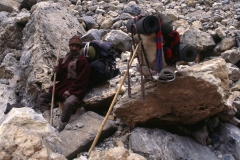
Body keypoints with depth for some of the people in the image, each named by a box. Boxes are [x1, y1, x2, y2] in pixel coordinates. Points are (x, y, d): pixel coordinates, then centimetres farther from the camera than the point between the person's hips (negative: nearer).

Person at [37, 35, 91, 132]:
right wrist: (56, 72, -4)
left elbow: (82, 79, -13)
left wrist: (70, 91, -18)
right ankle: (48, 122, -15)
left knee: (68, 103, -38)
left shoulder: (82, 60, -5)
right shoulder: (65, 59, 16)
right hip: (62, 88, 8)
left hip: (75, 90, -8)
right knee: (41, 97, -1)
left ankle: (60, 129, -27)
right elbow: (59, 77, 20)